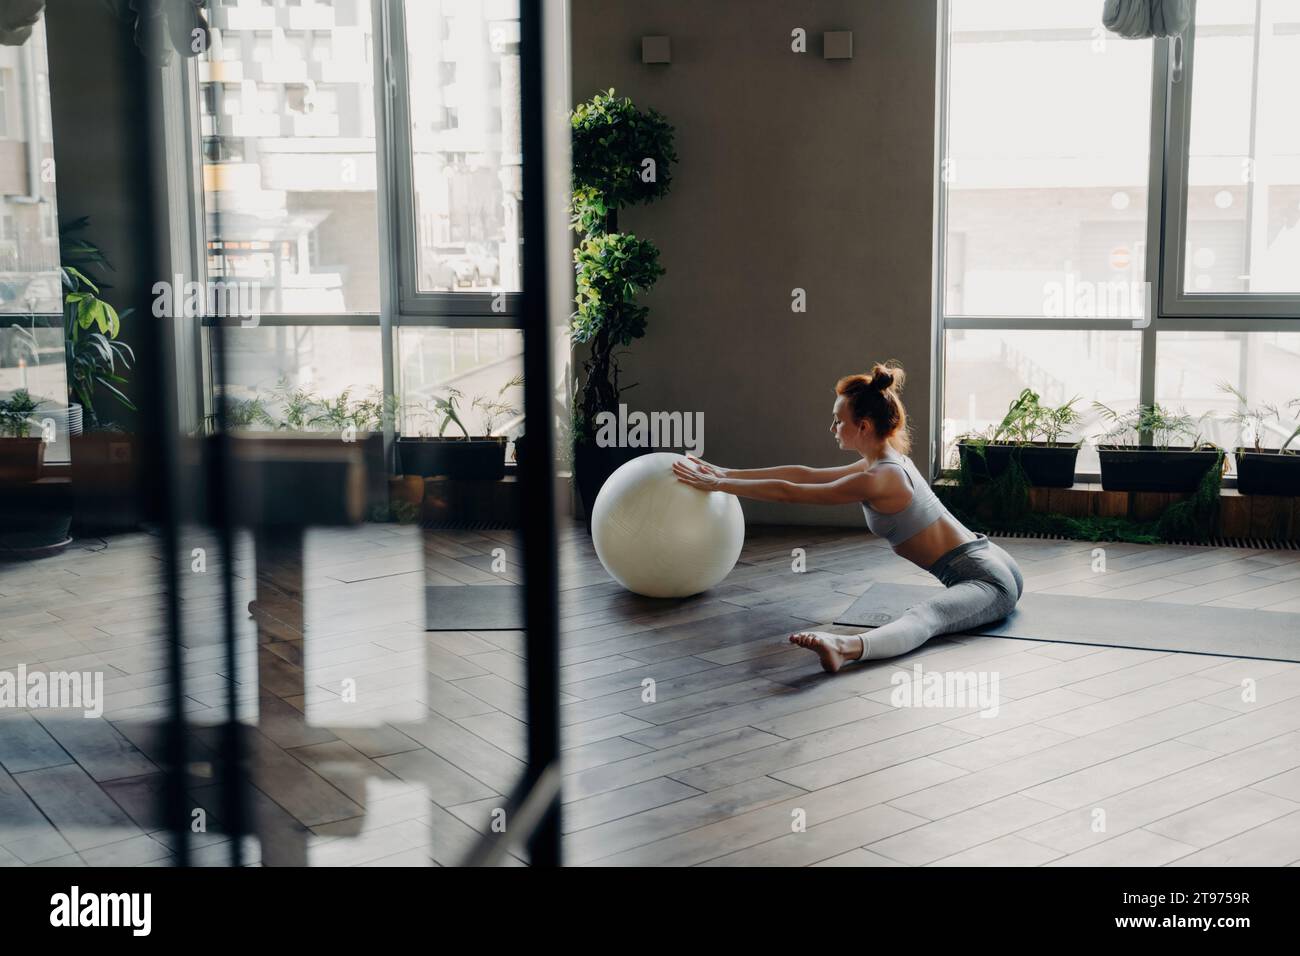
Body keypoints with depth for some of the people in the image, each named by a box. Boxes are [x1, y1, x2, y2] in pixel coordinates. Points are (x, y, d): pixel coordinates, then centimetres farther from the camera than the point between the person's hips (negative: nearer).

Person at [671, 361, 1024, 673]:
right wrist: (726, 472, 17)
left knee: (922, 617, -41)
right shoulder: (884, 463, 13)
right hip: (992, 562, 10)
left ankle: (846, 648, -64)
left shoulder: (877, 480, -16)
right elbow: (804, 474, 17)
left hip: (989, 580, -10)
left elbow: (788, 491, -11)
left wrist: (716, 484, -4)